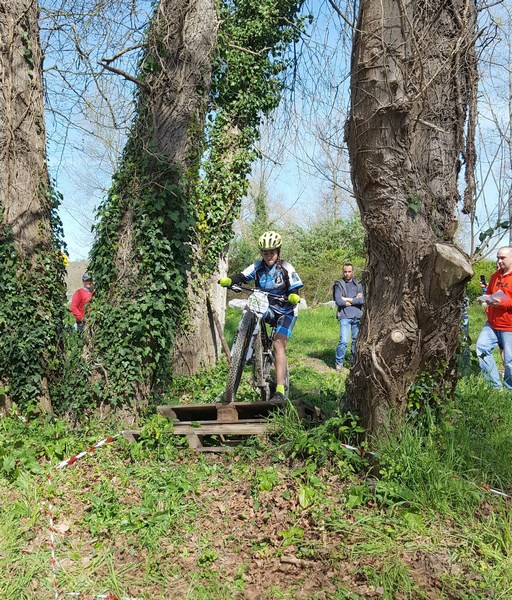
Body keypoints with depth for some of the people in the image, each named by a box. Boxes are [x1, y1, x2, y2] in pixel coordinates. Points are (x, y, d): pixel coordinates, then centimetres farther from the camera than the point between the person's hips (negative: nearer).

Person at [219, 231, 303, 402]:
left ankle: (280, 390, -24)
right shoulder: (258, 266, -4)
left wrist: (293, 297, -40)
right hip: (266, 308, 5)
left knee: (278, 344, -22)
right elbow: (242, 277, -14)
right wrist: (228, 280, -34)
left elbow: (295, 292, -16)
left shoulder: (286, 268, -15)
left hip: (285, 311, -5)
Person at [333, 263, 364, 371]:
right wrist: (355, 300, -5)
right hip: (345, 316, -4)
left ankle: (354, 361, 25)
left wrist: (348, 299, -9)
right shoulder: (339, 284, 0)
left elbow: (362, 300, -4)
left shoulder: (358, 284, 10)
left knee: (356, 340, 9)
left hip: (357, 316, 4)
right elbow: (338, 301, -12)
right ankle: (339, 363, 1)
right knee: (343, 341, -12)